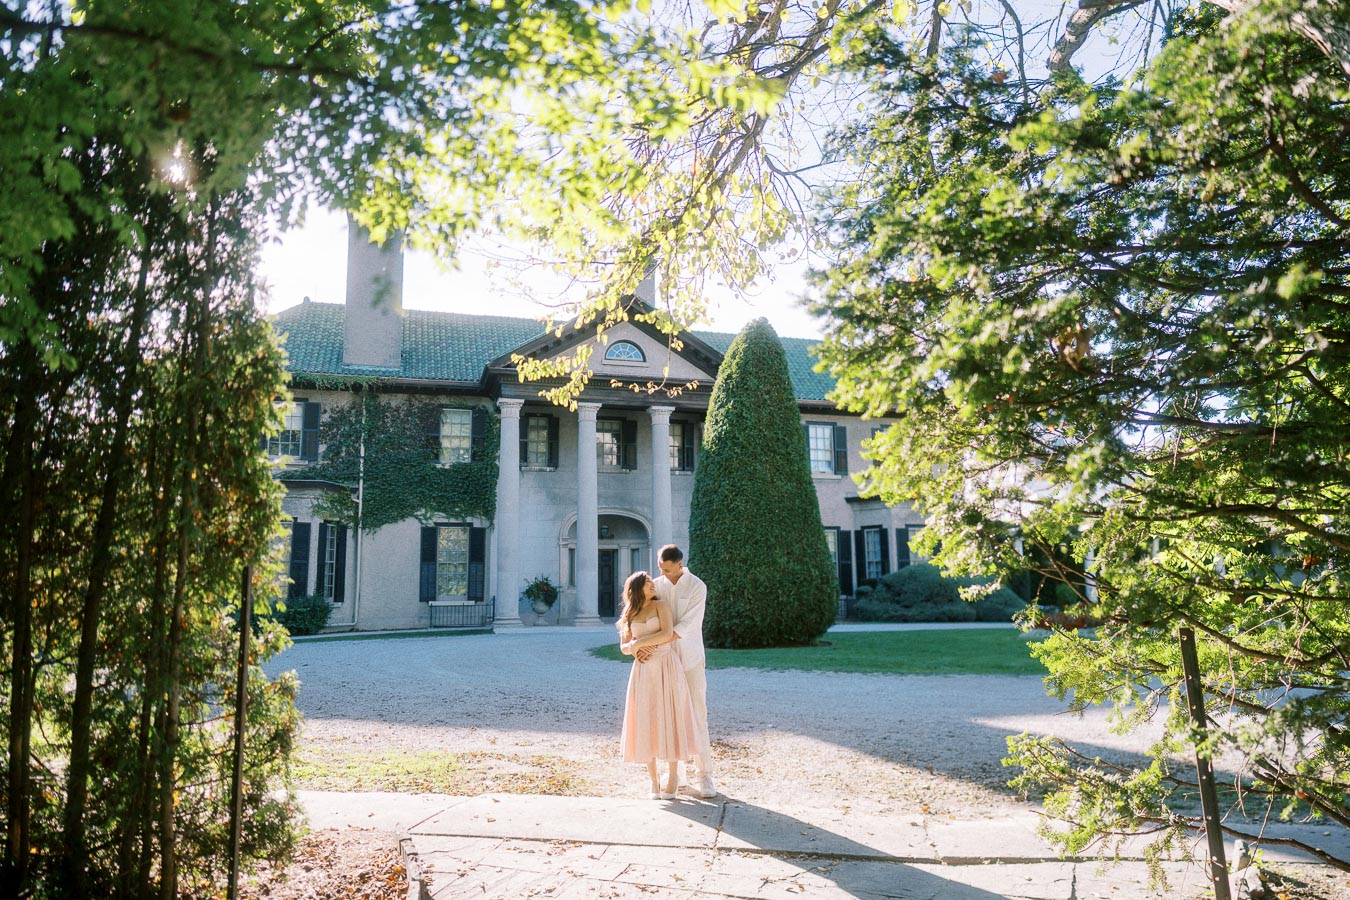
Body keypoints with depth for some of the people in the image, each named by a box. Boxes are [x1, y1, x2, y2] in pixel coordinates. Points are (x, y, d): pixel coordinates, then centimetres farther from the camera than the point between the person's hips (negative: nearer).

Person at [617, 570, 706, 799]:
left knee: (669, 720, -2)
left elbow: (667, 634, -13)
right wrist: (633, 648, -11)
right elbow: (624, 646, 11)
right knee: (646, 723, 2)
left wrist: (638, 643, -7)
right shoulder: (630, 615, 13)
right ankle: (654, 780, 14)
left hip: (667, 668, -3)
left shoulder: (660, 605, 1)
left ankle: (673, 777, 10)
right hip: (643, 671, 3)